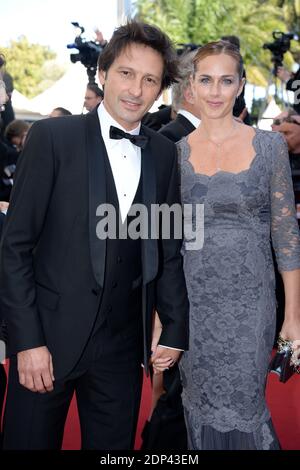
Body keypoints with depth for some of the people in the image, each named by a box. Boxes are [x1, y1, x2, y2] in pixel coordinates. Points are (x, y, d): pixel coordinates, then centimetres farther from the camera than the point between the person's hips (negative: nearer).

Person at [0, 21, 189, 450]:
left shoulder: (164, 154, 6)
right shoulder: (52, 137, -6)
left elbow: (169, 249, 11)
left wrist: (175, 330, 6)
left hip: (123, 345, 4)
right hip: (49, 335, -3)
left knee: (113, 445, 13)